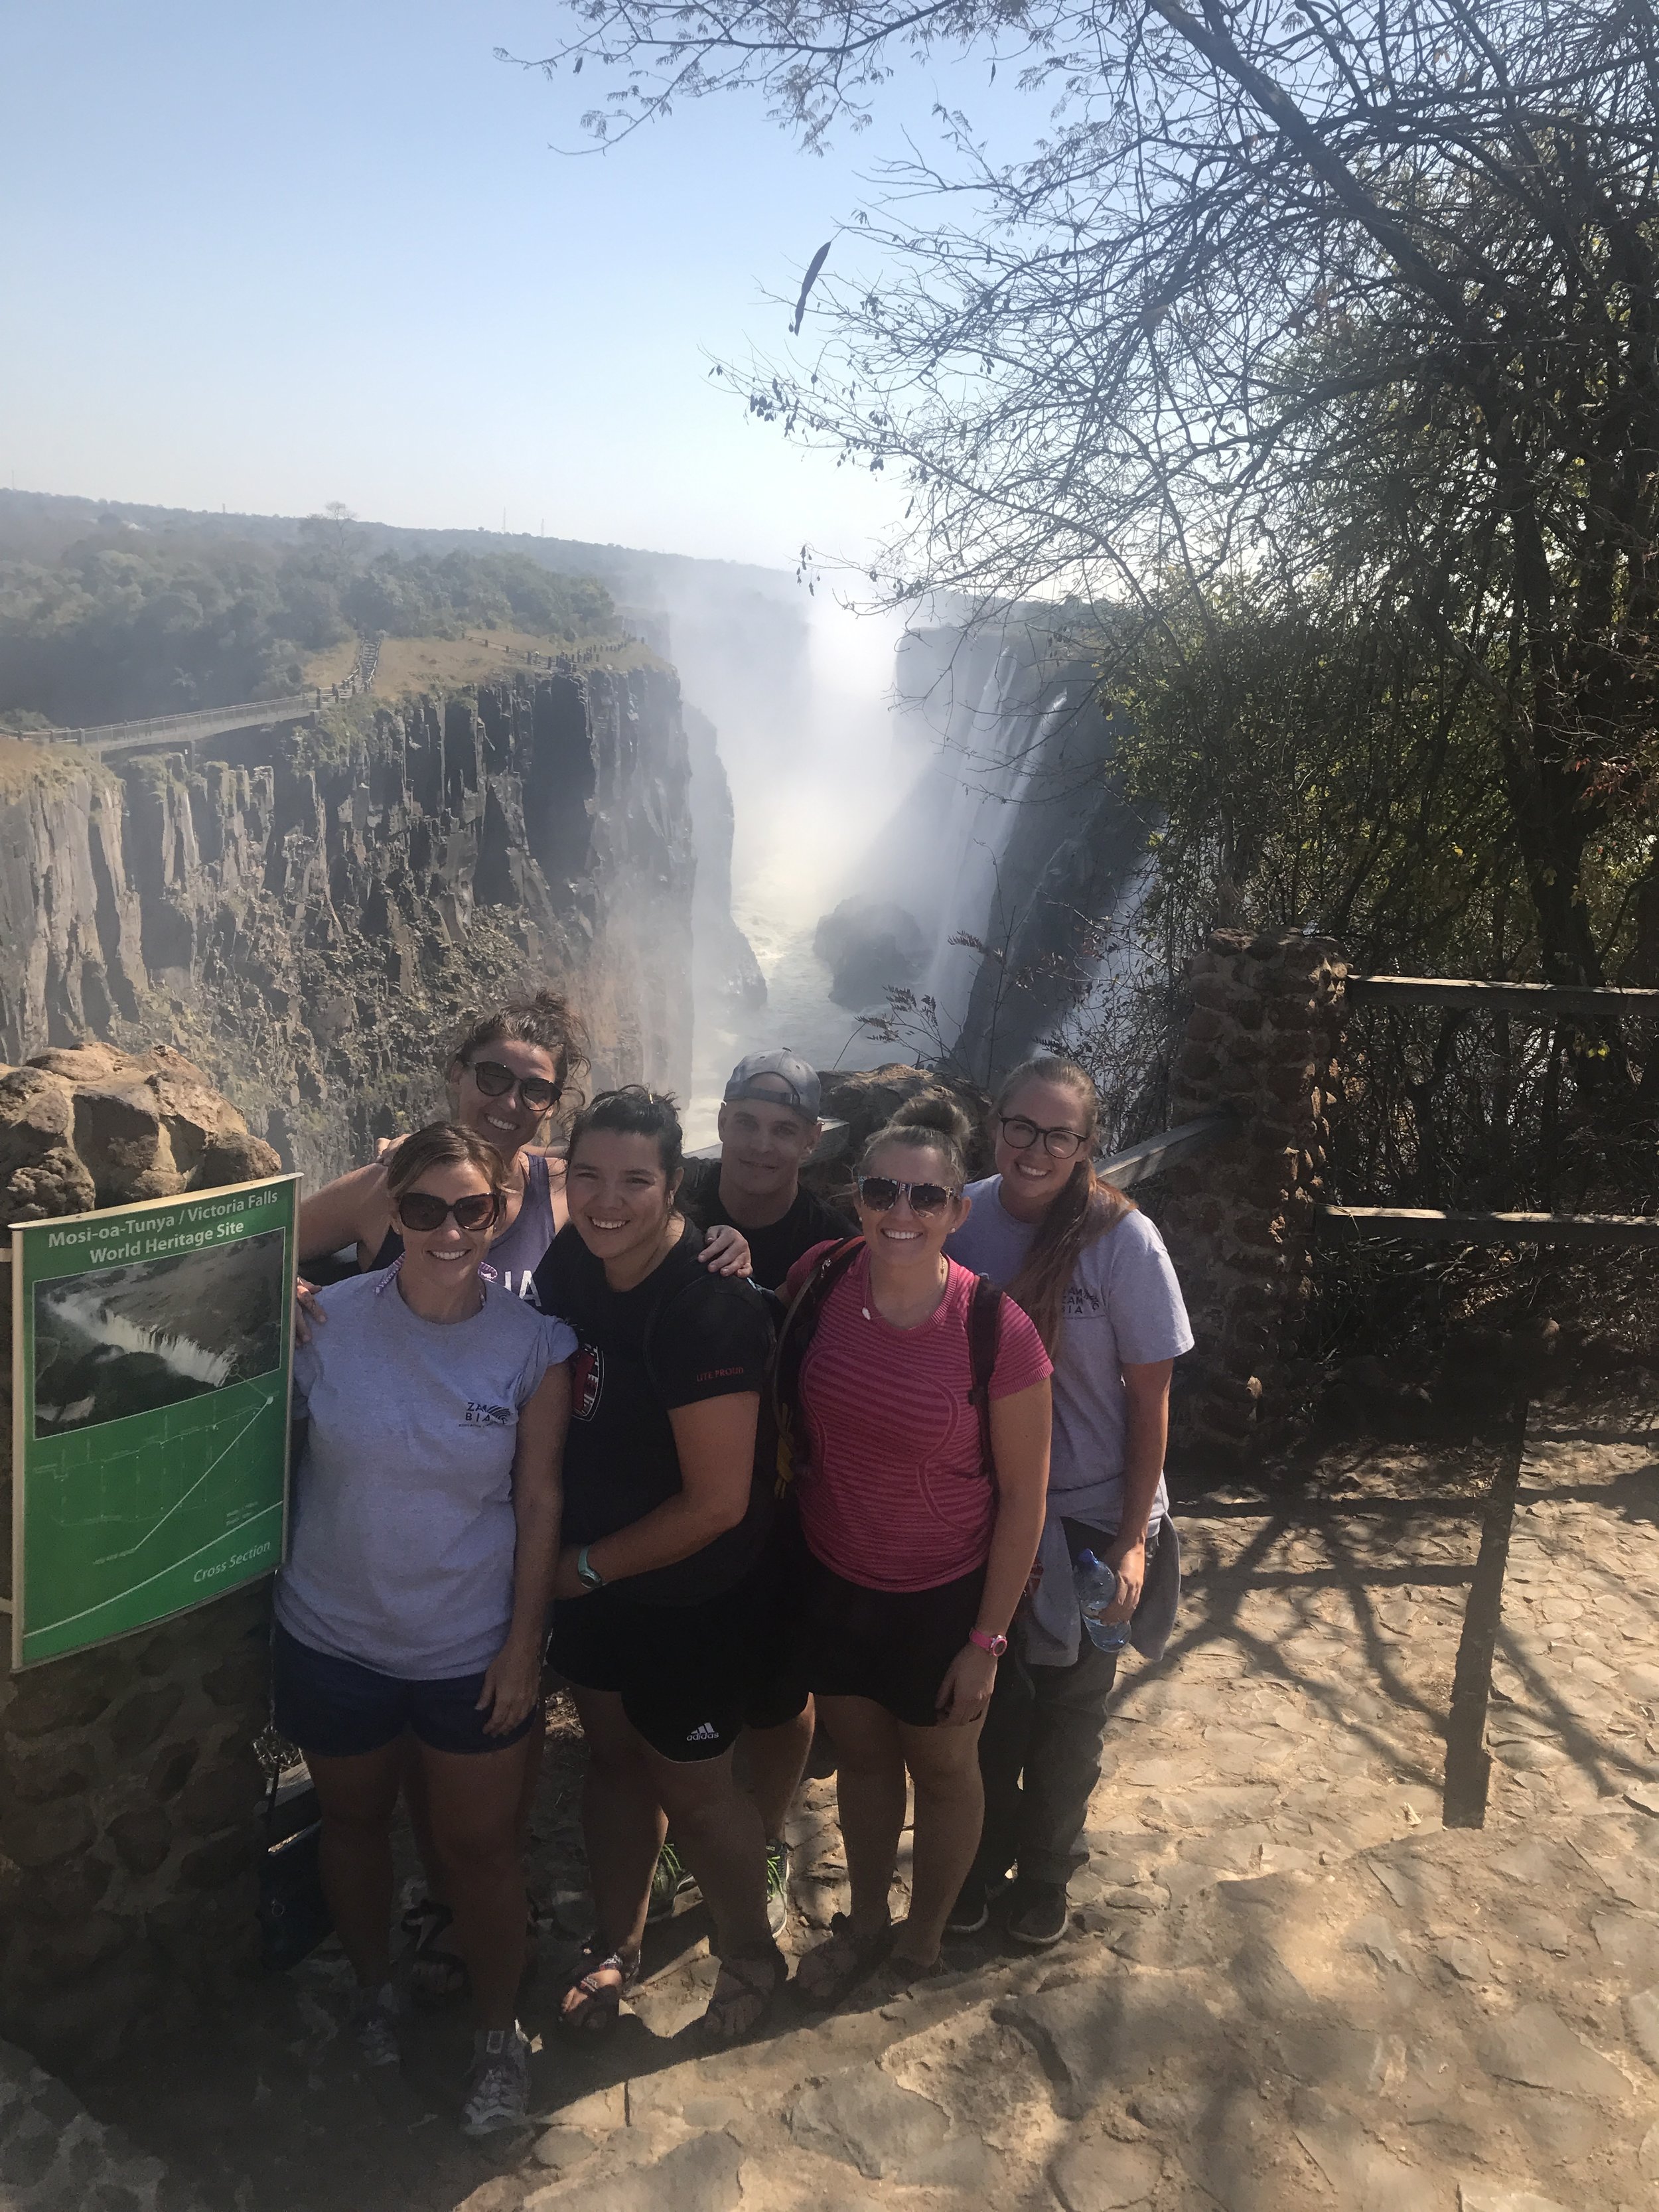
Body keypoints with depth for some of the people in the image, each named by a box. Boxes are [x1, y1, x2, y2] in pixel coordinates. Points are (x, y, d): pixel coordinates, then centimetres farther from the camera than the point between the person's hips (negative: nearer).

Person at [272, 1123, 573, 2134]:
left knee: (481, 1849, 14)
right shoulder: (327, 1321, -14)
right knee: (355, 1823, 24)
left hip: (474, 1651, -1)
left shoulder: (533, 1343, -14)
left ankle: (500, 2032, 40)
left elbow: (540, 1502, -8)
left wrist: (525, 1642, -7)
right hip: (333, 1639, 1)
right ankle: (376, 1985, 52)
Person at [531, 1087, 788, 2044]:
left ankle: (753, 1951, 41)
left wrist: (584, 1568, -15)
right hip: (590, 1574, 6)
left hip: (693, 1596, -6)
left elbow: (717, 1503, -27)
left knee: (690, 1786, 12)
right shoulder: (570, 1263, -9)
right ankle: (617, 1942, 47)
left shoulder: (710, 1310, -31)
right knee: (615, 1758, 23)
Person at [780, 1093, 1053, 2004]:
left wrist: (987, 1640, -10)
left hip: (944, 1595, -3)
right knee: (859, 1755, 23)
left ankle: (923, 1935, 49)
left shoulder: (997, 1332, -25)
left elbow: (1023, 1500, -14)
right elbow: (778, 1402, 8)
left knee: (940, 1766, 21)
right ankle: (864, 1921, 50)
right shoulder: (818, 1281, -15)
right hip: (832, 1578, 3)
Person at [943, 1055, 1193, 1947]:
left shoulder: (1123, 1243, -19)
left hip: (1086, 1514, -2)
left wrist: (1131, 1542, -12)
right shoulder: (963, 1216, -11)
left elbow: (1149, 1401, -12)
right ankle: (985, 1852, 47)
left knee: (1066, 1710, 18)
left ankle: (1046, 1866, 45)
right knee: (985, 1699, 20)